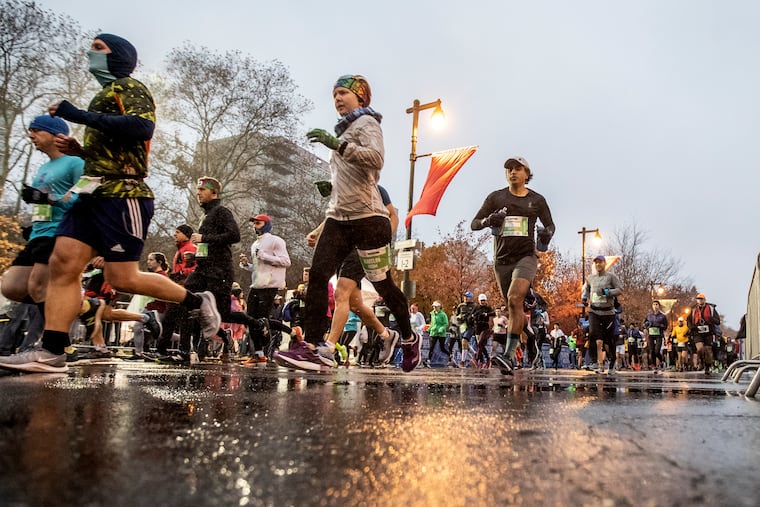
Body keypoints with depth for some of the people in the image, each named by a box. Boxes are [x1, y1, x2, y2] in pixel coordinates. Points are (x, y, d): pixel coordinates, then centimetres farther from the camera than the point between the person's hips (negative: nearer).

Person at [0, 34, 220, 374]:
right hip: (95, 193, 9)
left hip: (122, 195, -9)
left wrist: (79, 115, -18)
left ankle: (197, 302, 9)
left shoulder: (130, 87, -1)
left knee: (122, 279, -9)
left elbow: (141, 128, -23)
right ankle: (51, 353, -4)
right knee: (62, 264, -3)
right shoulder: (106, 94, 27)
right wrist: (79, 151, 15)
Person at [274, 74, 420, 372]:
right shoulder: (346, 129, 25)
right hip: (338, 218, 8)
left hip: (368, 217, -8)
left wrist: (338, 145, -31)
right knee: (317, 275, -11)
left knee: (382, 284, 1)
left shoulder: (367, 122, -1)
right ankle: (310, 348, -14)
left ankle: (409, 339, 22)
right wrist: (331, 188, 16)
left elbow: (376, 158, -23)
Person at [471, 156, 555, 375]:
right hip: (502, 259, 3)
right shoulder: (496, 197, 6)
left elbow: (550, 224, 19)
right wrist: (488, 221, -19)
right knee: (514, 307, 10)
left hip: (526, 256, -2)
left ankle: (509, 355, -25)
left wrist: (547, 233, -5)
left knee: (514, 299, -24)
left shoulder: (537, 200, 7)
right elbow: (474, 224, 4)